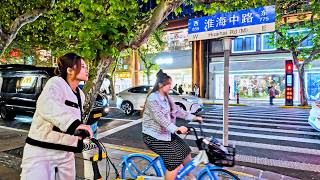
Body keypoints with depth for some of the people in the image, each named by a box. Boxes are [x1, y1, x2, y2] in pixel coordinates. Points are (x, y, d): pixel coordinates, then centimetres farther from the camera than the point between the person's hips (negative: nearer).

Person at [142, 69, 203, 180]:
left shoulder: (166, 97, 8)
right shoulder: (153, 98, -20)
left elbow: (176, 110, 10)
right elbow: (159, 117, -31)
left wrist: (193, 117, 4)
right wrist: (176, 128, -41)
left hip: (166, 132, 9)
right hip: (153, 135, -9)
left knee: (185, 151, 9)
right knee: (175, 162, -15)